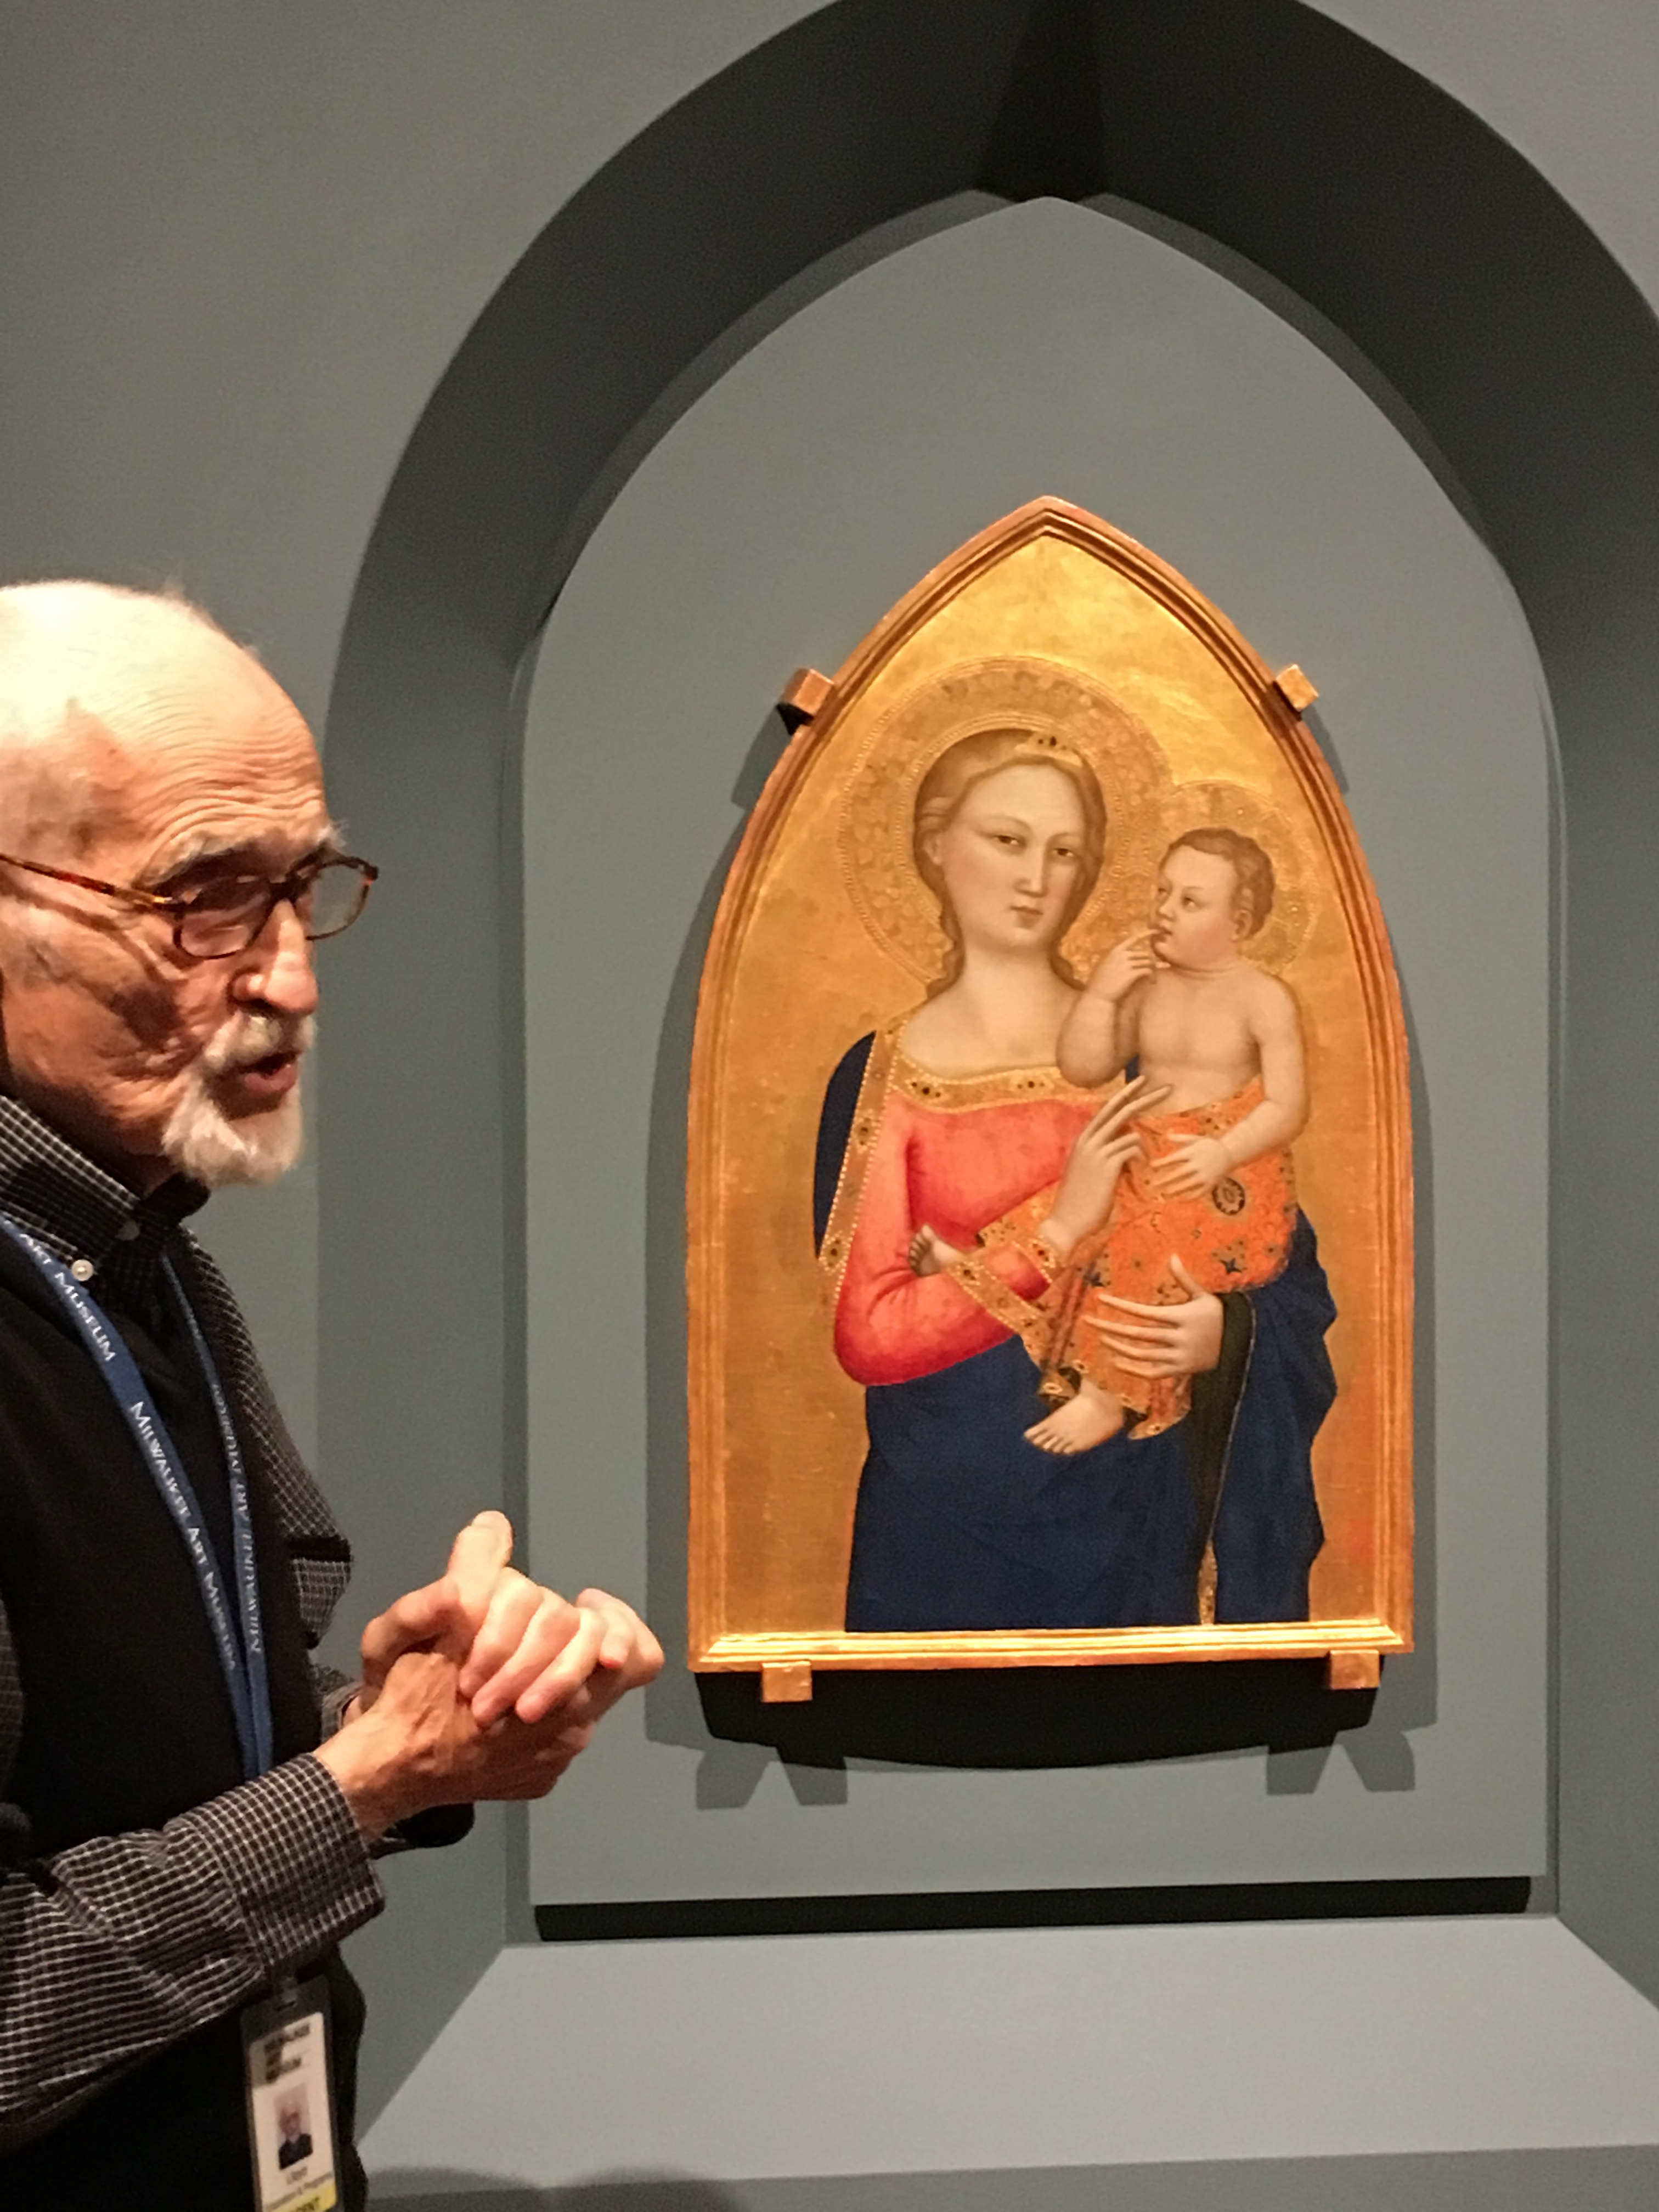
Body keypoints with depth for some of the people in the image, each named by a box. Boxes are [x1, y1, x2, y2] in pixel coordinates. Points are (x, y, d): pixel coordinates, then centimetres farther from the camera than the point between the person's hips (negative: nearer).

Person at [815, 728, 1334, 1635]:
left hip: (1138, 1501, 1)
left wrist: (1226, 1332, -17)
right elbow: (869, 1336, -9)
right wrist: (1058, 1229, -16)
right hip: (955, 1516, -1)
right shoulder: (884, 1076, -2)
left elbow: (1289, 1270, 4)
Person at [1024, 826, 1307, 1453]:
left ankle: (1105, 1397, -18)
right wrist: (1101, 993, -7)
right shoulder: (1144, 981, 7)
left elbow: (1288, 1107, -9)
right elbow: (1081, 1070, 6)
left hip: (1232, 1172, -6)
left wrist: (1223, 1152, -25)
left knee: (1150, 1247, -30)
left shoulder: (1263, 999, -6)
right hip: (1145, 1158, 6)